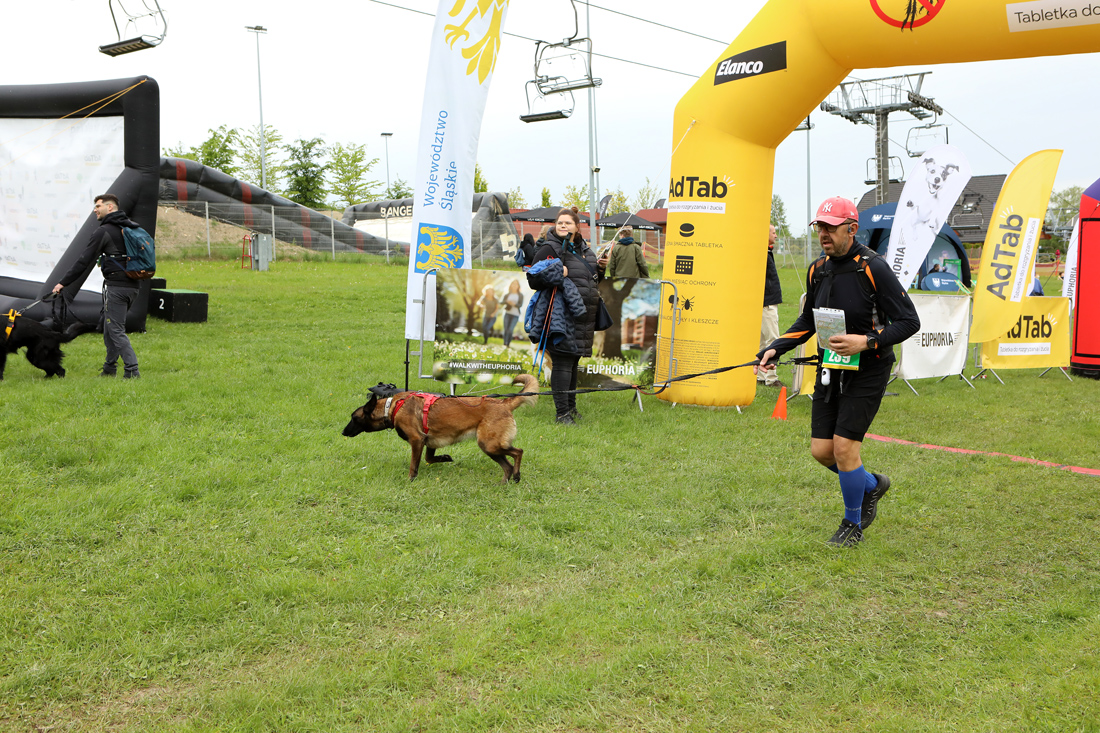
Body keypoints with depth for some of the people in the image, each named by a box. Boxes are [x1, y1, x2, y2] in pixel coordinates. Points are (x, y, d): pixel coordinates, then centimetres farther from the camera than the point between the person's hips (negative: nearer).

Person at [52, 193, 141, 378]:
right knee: (110, 325, 18)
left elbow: (85, 261, -10)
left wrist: (63, 283, -5)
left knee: (116, 330, -5)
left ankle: (132, 369, -13)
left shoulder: (103, 232, -10)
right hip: (132, 286, 8)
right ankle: (109, 367, 24)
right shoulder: (133, 227, 12)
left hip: (116, 286, -8)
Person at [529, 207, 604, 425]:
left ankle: (571, 407, 27)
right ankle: (561, 412, -4)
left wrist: (600, 269, 9)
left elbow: (593, 280, 28)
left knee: (574, 361, 15)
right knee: (563, 362, -9)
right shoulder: (549, 250, -5)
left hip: (584, 317, 7)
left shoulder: (585, 250, 17)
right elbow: (533, 280, -9)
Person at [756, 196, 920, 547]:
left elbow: (909, 321, -15)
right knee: (821, 449, 3)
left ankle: (853, 524, 14)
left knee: (844, 446, -10)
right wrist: (775, 349, 5)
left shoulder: (872, 267, -16)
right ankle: (872, 485, 33)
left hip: (868, 371, -6)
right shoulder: (817, 270, 4)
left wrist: (867, 342, -27)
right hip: (831, 370, 6)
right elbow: (807, 322, 18)